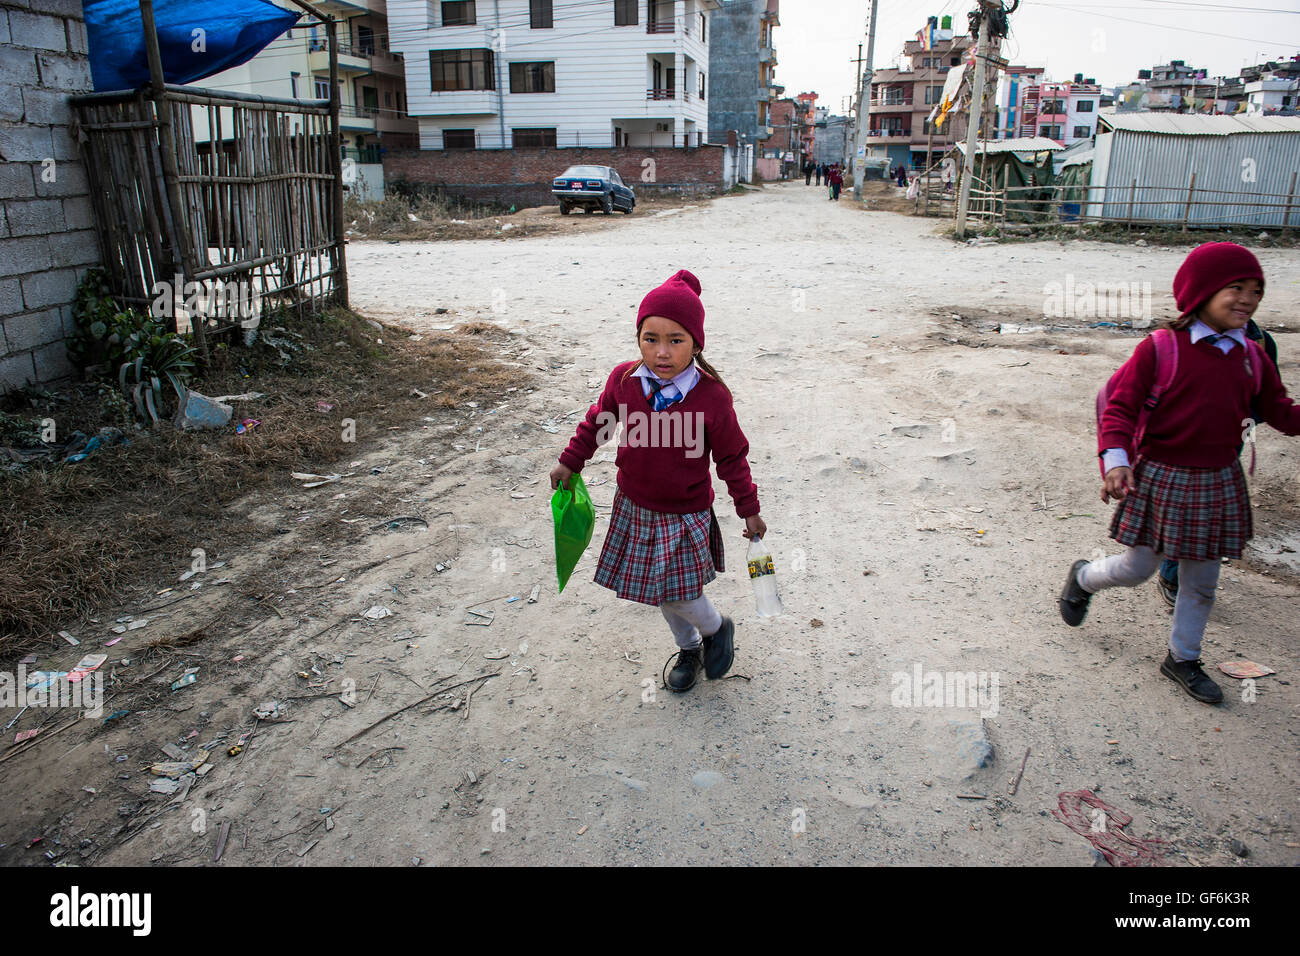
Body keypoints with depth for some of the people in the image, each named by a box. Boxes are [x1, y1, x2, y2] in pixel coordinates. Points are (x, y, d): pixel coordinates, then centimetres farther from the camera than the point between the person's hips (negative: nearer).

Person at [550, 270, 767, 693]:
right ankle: (689, 648, 43)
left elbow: (732, 456, -9)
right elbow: (596, 422, 7)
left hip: (685, 515, -4)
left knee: (678, 593, -2)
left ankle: (718, 629, 32)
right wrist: (570, 463, 13)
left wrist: (749, 509, -2)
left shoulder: (711, 397, -21)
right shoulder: (624, 380, -13)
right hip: (634, 507, 4)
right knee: (661, 594, 17)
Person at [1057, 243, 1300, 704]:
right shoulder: (1160, 348, -15)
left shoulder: (1252, 357, 3)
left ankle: (1183, 658, 34)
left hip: (1218, 481, 5)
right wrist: (1115, 460, -29)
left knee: (1202, 581, 14)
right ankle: (1083, 578, 38)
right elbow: (1120, 406, -16)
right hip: (1160, 477, -5)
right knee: (1137, 568, 4)